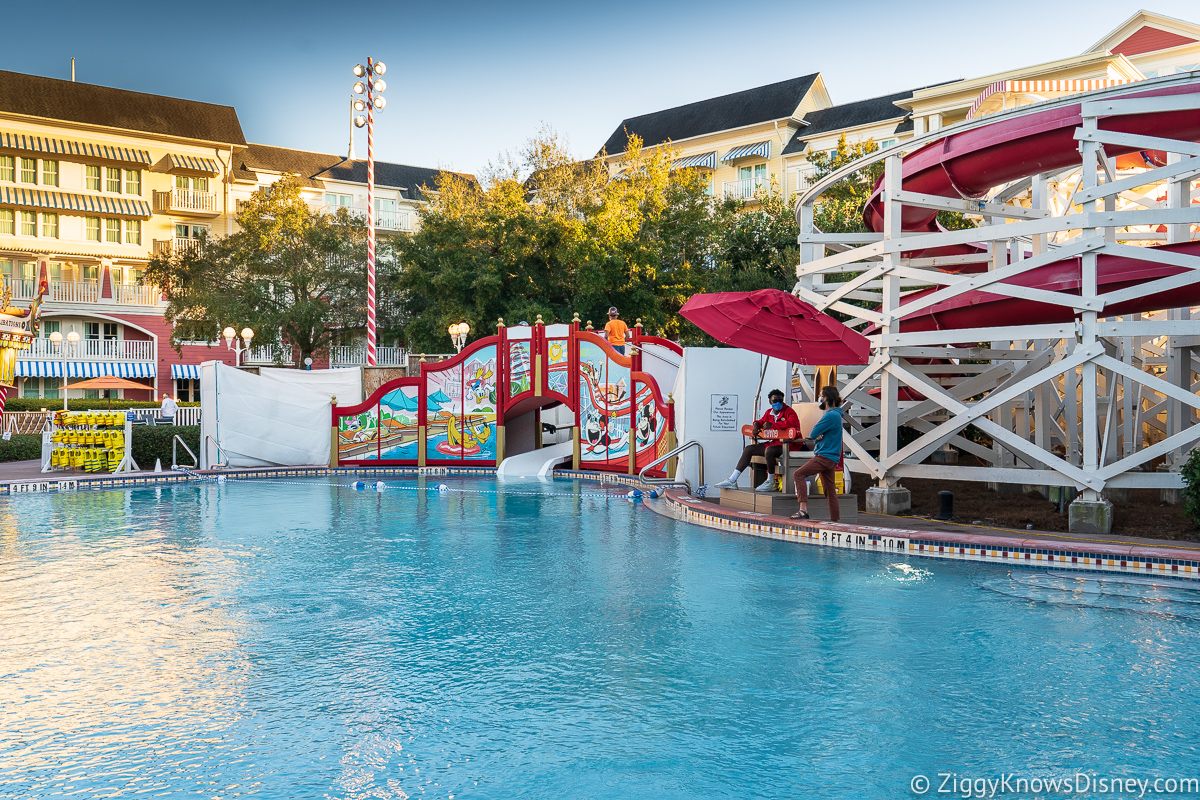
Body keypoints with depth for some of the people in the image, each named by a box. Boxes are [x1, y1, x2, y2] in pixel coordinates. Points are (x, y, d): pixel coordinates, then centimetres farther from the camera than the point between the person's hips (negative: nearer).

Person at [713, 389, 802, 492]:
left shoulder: (788, 411, -11)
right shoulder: (769, 412, 12)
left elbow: (793, 422, -32)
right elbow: (762, 421, 31)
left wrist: (773, 425, -29)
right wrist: (756, 426, 5)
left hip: (789, 444, -9)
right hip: (774, 443, 9)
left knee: (769, 450, -37)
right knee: (749, 449, 3)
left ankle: (770, 483, -20)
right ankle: (732, 481, 0)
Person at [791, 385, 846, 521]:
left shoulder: (831, 416, -15)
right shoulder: (835, 414, 19)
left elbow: (812, 434, -15)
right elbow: (813, 436, 19)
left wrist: (815, 435, 7)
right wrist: (817, 437, -4)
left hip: (825, 457, -10)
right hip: (831, 457, 10)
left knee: (798, 474, -16)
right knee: (830, 491, 11)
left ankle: (803, 509, -25)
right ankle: (835, 520, 13)